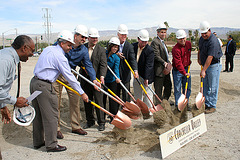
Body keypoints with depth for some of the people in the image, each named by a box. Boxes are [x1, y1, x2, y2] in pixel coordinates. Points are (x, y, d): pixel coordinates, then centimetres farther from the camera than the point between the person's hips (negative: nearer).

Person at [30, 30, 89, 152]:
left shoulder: (48, 49, 13)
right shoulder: (60, 56, -14)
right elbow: (69, 77, -14)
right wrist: (82, 93, -7)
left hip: (34, 81, 10)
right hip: (44, 86, -10)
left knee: (38, 114, 17)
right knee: (51, 116, 0)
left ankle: (38, 142, 29)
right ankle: (51, 145, 10)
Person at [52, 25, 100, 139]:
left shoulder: (84, 50, -3)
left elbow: (88, 65, -8)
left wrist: (94, 79, -21)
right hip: (57, 75, -3)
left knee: (75, 101, 5)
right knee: (56, 102, 0)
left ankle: (75, 126, 19)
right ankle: (56, 128, 11)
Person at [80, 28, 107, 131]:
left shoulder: (101, 50, -2)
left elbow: (103, 65, -11)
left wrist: (102, 76, -27)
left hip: (96, 79, -3)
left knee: (99, 101, 1)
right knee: (87, 101, 12)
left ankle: (101, 122, 14)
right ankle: (90, 121, 28)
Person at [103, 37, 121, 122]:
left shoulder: (116, 57, -8)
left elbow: (116, 68, -23)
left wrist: (117, 77, -41)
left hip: (112, 81, -3)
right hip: (103, 79, 3)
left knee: (113, 99, 1)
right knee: (102, 98, 11)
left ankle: (113, 117, 13)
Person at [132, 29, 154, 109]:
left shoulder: (150, 50, -18)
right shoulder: (134, 46, -1)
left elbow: (148, 65, -22)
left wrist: (146, 78, -24)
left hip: (146, 75, -5)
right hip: (136, 74, 6)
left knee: (148, 93, 3)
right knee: (137, 93, 16)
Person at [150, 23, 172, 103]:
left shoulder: (162, 42, 18)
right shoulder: (155, 42, -13)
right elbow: (156, 56, -21)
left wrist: (168, 62, 9)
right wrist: (164, 62, -27)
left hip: (165, 69, 10)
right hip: (159, 70, -10)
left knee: (168, 86, 18)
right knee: (158, 89, 1)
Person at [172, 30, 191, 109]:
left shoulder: (189, 44, 2)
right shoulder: (175, 49, -21)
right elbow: (178, 63, -26)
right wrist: (184, 73, -29)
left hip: (186, 68, 6)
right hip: (177, 71, -6)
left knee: (187, 88, 11)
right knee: (177, 89, 0)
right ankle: (178, 105, 13)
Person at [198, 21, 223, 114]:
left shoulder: (213, 41, -22)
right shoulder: (202, 39, 6)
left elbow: (210, 57, -28)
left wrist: (203, 70, -31)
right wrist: (199, 59, 12)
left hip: (214, 66, -8)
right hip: (205, 65, 8)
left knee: (212, 88, -2)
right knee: (205, 86, 13)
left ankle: (212, 106, 8)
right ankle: (206, 104, 23)